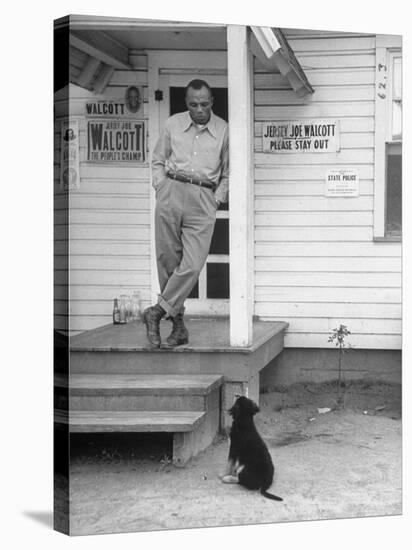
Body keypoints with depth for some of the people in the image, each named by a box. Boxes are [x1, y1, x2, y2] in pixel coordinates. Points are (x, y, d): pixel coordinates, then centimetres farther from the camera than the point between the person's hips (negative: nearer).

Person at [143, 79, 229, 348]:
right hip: (171, 192, 2)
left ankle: (159, 311, -3)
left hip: (204, 199, -1)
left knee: (193, 265, -15)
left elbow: (228, 173, 15)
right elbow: (158, 160, 20)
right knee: (168, 261, 1)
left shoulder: (223, 130, 7)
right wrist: (162, 187, 6)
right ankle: (178, 325, 9)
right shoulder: (173, 124, 10)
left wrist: (217, 200, 4)